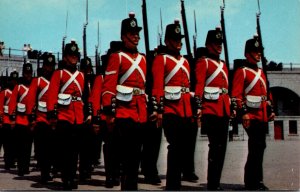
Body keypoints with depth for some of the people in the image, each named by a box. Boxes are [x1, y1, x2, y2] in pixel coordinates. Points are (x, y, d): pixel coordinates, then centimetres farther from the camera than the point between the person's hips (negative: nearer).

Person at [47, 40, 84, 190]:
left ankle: (72, 177, 15)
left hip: (78, 117, 4)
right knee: (64, 149, -2)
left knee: (75, 149, 7)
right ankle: (66, 178, 5)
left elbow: (85, 95, 15)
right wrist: (51, 114, -14)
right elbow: (52, 94, -4)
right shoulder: (58, 74, 5)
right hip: (63, 116, -4)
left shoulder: (81, 76, 17)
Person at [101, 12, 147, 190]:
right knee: (128, 154, -4)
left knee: (136, 153, 8)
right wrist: (109, 112, -15)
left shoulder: (143, 58, 17)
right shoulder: (117, 57, -1)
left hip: (140, 112, 6)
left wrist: (149, 109, 14)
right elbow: (109, 86, -8)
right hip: (124, 111, -5)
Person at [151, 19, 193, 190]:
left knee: (182, 148, 8)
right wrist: (158, 110, -18)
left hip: (185, 111, 7)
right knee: (175, 147, -8)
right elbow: (157, 86, -10)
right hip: (170, 110, -6)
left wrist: (192, 111, 15)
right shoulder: (161, 59, 0)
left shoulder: (185, 61, 20)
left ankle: (175, 183, 18)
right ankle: (172, 185, 0)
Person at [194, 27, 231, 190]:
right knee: (215, 146, -9)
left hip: (223, 110, 8)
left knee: (221, 147, 7)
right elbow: (199, 85, -10)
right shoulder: (203, 62, 0)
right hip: (210, 109, -7)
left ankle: (215, 182, 15)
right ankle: (212, 185, -2)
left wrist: (231, 107, 16)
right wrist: (198, 107, -19)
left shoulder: (223, 64, 22)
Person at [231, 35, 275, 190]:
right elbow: (236, 95, -13)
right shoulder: (242, 72, -5)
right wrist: (243, 113, -20)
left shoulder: (261, 72, 19)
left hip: (262, 116, 8)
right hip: (251, 115, -8)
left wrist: (271, 110, 16)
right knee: (256, 147, -8)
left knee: (259, 147, 11)